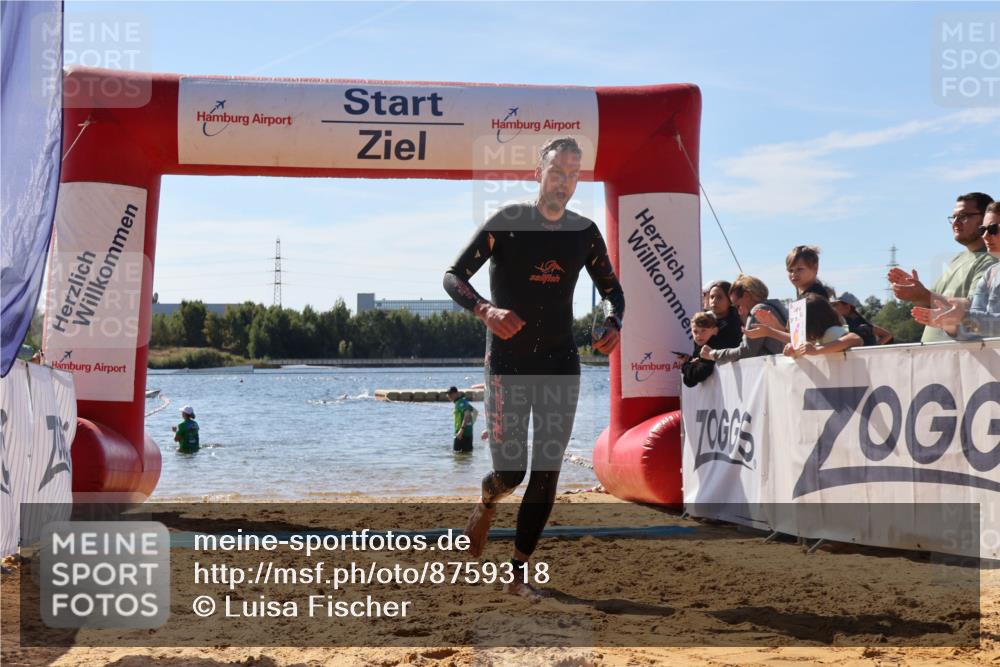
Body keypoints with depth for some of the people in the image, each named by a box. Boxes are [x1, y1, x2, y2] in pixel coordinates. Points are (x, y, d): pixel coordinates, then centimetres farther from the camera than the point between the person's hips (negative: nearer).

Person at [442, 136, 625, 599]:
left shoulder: (584, 232, 4)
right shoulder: (506, 223, -7)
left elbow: (611, 288, 17)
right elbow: (453, 277, -8)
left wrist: (613, 323, -5)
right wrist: (486, 310, -27)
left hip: (560, 364, 3)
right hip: (507, 364, -3)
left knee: (547, 474, -1)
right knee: (510, 471, -4)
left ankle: (518, 574, 10)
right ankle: (487, 503, 34)